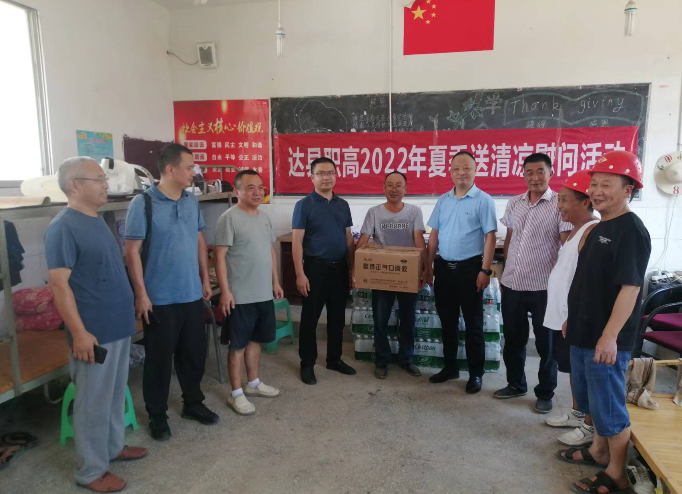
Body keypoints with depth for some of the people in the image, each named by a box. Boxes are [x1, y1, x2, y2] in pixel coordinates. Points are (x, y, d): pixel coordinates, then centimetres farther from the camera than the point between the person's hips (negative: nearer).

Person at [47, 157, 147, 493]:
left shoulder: (96, 221, 10)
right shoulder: (63, 228, -17)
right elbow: (59, 284, -20)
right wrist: (79, 332, -21)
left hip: (118, 326, 9)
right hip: (94, 332, -9)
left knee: (116, 393, 21)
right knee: (93, 401, 5)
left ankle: (114, 446, 38)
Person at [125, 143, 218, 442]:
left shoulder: (192, 201, 5)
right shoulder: (143, 204, -13)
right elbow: (132, 251, -12)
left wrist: (205, 279, 12)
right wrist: (141, 294, -14)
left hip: (192, 295, 6)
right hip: (160, 299, -5)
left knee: (194, 353, 16)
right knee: (159, 358, 9)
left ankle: (193, 404, 36)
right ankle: (157, 415, 27)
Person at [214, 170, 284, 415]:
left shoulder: (264, 217, 10)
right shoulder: (229, 218, -14)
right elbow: (220, 256, -16)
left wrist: (275, 282, 17)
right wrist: (225, 291, -19)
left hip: (264, 294, 8)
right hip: (240, 296, -7)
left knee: (256, 340, 19)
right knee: (238, 345, 4)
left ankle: (253, 383, 35)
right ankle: (236, 393, 18)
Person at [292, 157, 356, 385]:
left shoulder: (343, 205, 9)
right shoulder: (304, 205, -6)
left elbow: (349, 239, 13)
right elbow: (297, 242, -10)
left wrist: (352, 267, 8)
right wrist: (300, 274, -15)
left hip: (340, 268, 5)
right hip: (316, 267, -5)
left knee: (337, 316, 14)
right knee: (310, 318, 5)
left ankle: (334, 359, 30)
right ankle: (307, 364, 18)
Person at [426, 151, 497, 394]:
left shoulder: (483, 200, -6)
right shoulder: (443, 200, 9)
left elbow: (490, 237, -9)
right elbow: (434, 234, 12)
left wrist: (485, 270, -14)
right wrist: (428, 265, 7)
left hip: (470, 267, -5)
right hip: (444, 267, 5)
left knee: (473, 323, 5)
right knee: (447, 320, 14)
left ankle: (476, 373, 17)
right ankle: (450, 367, 28)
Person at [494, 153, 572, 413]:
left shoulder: (560, 204, -8)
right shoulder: (514, 203, 8)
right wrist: (506, 269, 13)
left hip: (544, 287, -5)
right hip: (511, 284, 5)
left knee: (546, 343, 9)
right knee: (513, 339, 16)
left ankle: (545, 393, 26)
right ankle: (515, 384, 34)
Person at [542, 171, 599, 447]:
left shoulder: (593, 232, -19)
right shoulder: (574, 230, 12)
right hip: (561, 315, 10)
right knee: (573, 370, 20)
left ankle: (590, 426, 17)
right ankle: (577, 414, 35)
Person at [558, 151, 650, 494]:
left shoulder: (631, 230, -17)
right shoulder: (600, 228, 11)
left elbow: (630, 287, -23)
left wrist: (610, 336, -27)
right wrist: (573, 320, 20)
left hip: (606, 339, -9)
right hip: (584, 333, 9)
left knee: (609, 406, 3)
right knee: (590, 400, 22)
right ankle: (599, 451, 40)